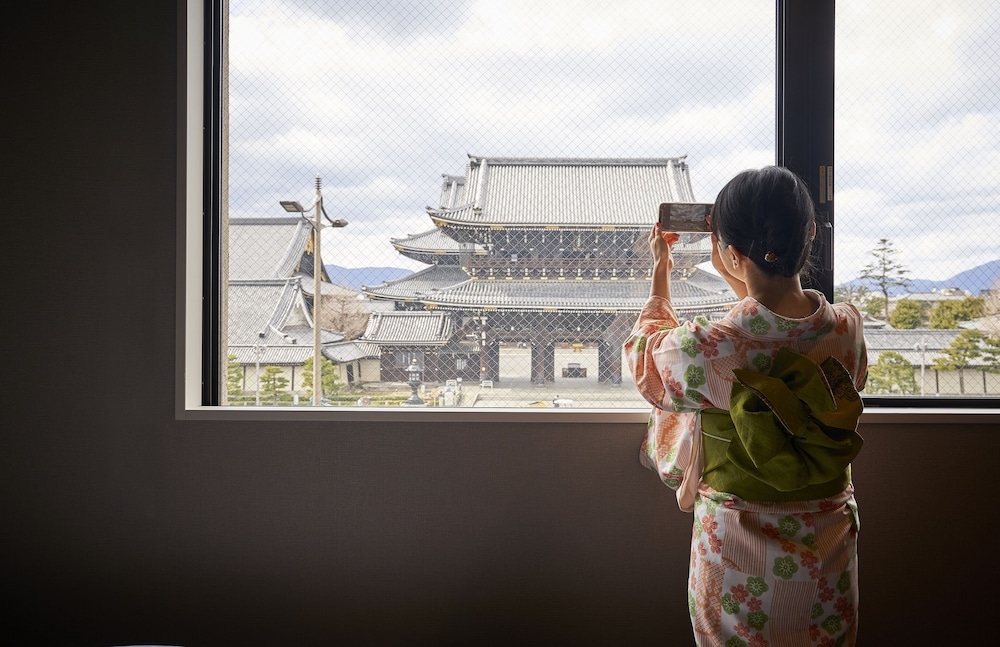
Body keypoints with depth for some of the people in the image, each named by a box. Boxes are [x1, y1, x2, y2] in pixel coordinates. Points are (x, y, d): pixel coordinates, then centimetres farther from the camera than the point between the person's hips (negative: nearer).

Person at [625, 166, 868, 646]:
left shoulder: (707, 349, -29)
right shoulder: (849, 327, -16)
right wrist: (743, 281, 17)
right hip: (829, 536, 4)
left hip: (740, 544, -3)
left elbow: (646, 356, -4)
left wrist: (659, 271, 8)